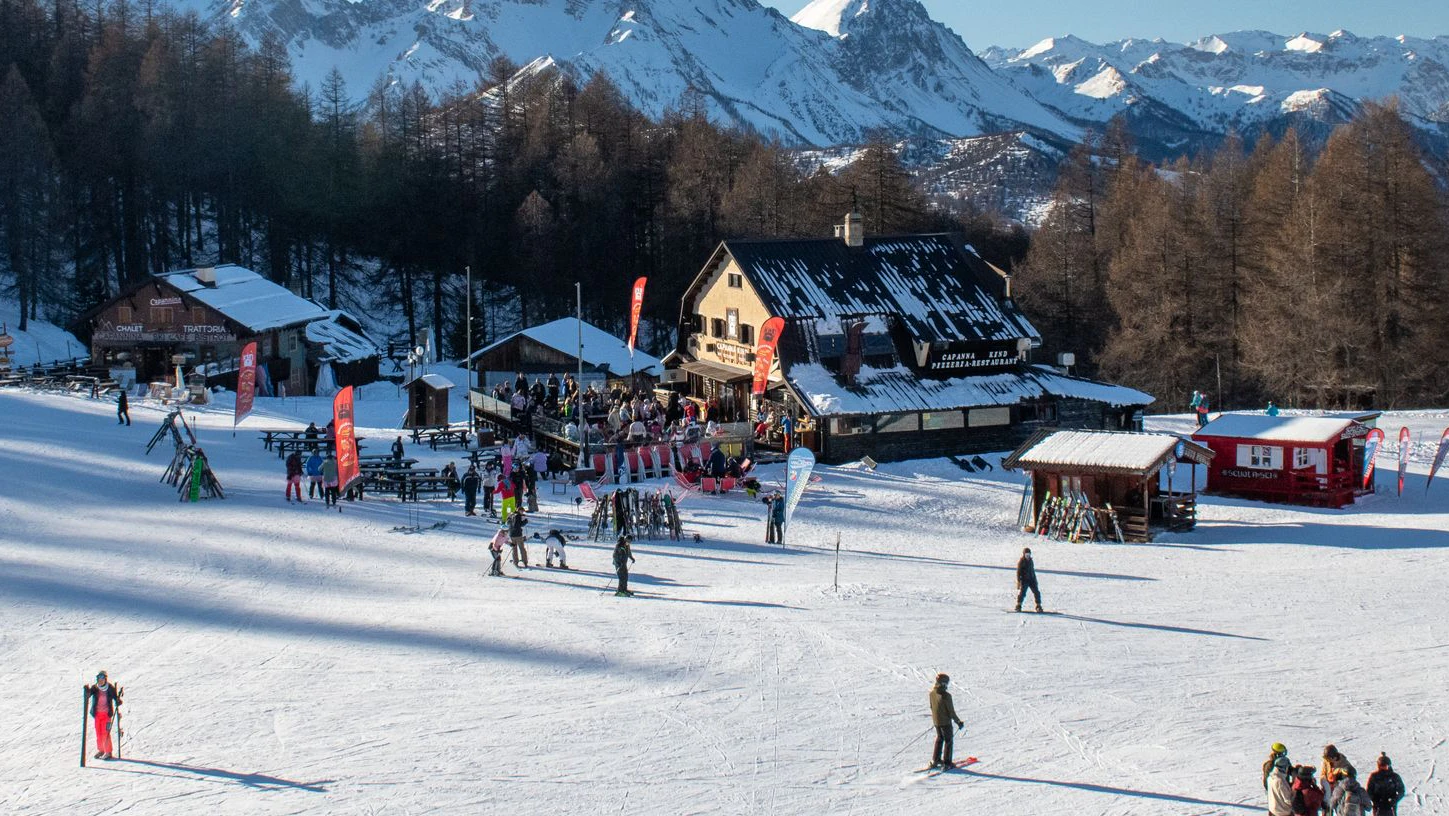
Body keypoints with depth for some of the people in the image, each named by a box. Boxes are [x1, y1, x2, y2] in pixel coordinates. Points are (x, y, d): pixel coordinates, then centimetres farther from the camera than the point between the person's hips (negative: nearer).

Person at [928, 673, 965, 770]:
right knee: (949, 740, 7)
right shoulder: (946, 695, -23)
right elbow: (951, 711, -18)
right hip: (945, 721, -7)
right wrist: (958, 721, -7)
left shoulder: (932, 693, -2)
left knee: (939, 739, 22)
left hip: (935, 721, 7)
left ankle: (935, 760, 24)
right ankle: (947, 763, 7)